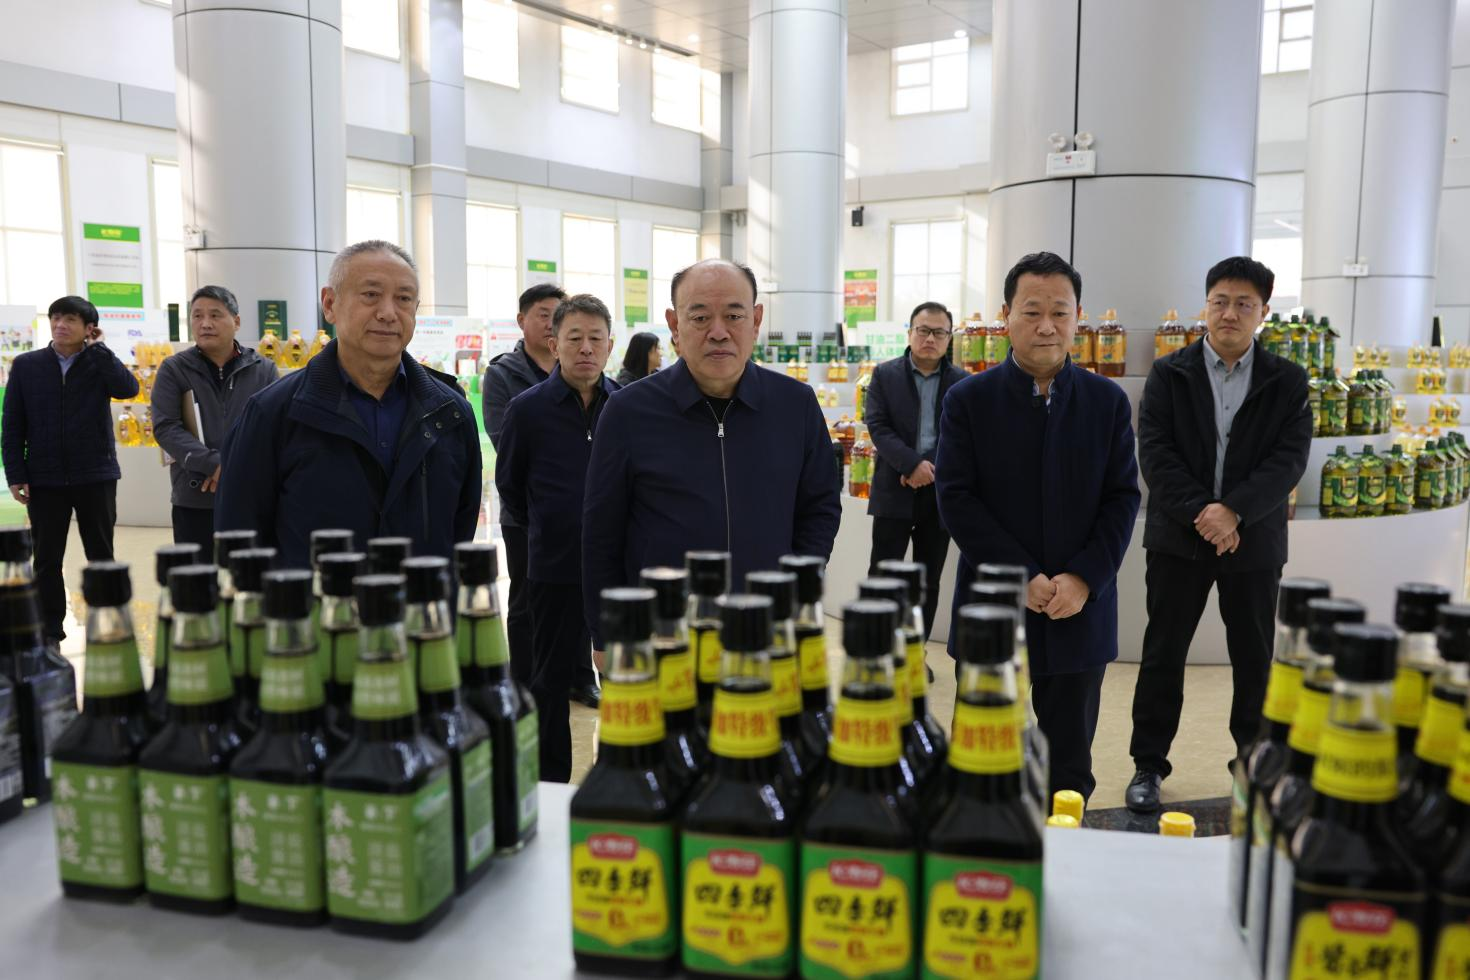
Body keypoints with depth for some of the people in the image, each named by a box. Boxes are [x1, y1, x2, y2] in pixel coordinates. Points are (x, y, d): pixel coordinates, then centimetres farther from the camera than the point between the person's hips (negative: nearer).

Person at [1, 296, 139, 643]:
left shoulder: (100, 363, 2)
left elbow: (128, 389, -20)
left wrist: (96, 348, -13)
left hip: (96, 475, -1)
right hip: (45, 479, 1)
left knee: (101, 556, 8)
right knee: (46, 559, 8)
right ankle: (49, 631, 19)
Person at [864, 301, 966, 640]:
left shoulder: (962, 383, 6)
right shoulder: (885, 375, 3)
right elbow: (877, 426, -6)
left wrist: (930, 469, -14)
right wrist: (913, 464, -18)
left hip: (940, 493, 2)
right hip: (894, 491, -2)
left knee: (929, 580, 9)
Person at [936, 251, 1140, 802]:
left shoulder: (1108, 402, 4)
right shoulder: (968, 400, -2)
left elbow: (1123, 498, 2)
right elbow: (956, 500, -7)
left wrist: (1084, 578, -11)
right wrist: (1022, 578, -13)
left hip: (1080, 610, 2)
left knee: (1069, 772, 13)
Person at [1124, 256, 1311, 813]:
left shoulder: (1287, 382, 3)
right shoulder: (1169, 374, 1)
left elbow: (1290, 459, -6)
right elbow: (1154, 452, -7)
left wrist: (1233, 511, -19)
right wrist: (1200, 512, -17)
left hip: (1254, 540, 1)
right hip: (1178, 537, -1)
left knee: (1255, 658, 11)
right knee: (1163, 654, 5)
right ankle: (1149, 765, 16)